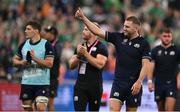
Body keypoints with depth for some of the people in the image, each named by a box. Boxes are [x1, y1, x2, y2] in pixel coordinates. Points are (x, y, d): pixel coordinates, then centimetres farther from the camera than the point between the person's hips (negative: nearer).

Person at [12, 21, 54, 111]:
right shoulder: (23, 45, 8)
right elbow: (15, 60, 15)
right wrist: (21, 63, -6)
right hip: (26, 83, 5)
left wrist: (35, 59, -22)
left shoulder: (46, 45, -6)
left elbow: (49, 64, -13)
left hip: (42, 83, -5)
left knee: (40, 108, -16)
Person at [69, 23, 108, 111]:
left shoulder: (101, 48, -5)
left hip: (95, 86, -4)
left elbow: (100, 64, -20)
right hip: (80, 85, 4)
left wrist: (85, 53, -18)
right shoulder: (81, 47, 13)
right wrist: (78, 55, -6)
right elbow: (71, 65, 12)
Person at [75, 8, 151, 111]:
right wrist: (83, 18, 0)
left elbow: (145, 65, -9)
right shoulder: (118, 38, 7)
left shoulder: (143, 43, -4)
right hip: (118, 82, 3)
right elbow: (98, 31, 6)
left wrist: (139, 82, -19)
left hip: (134, 84, -3)